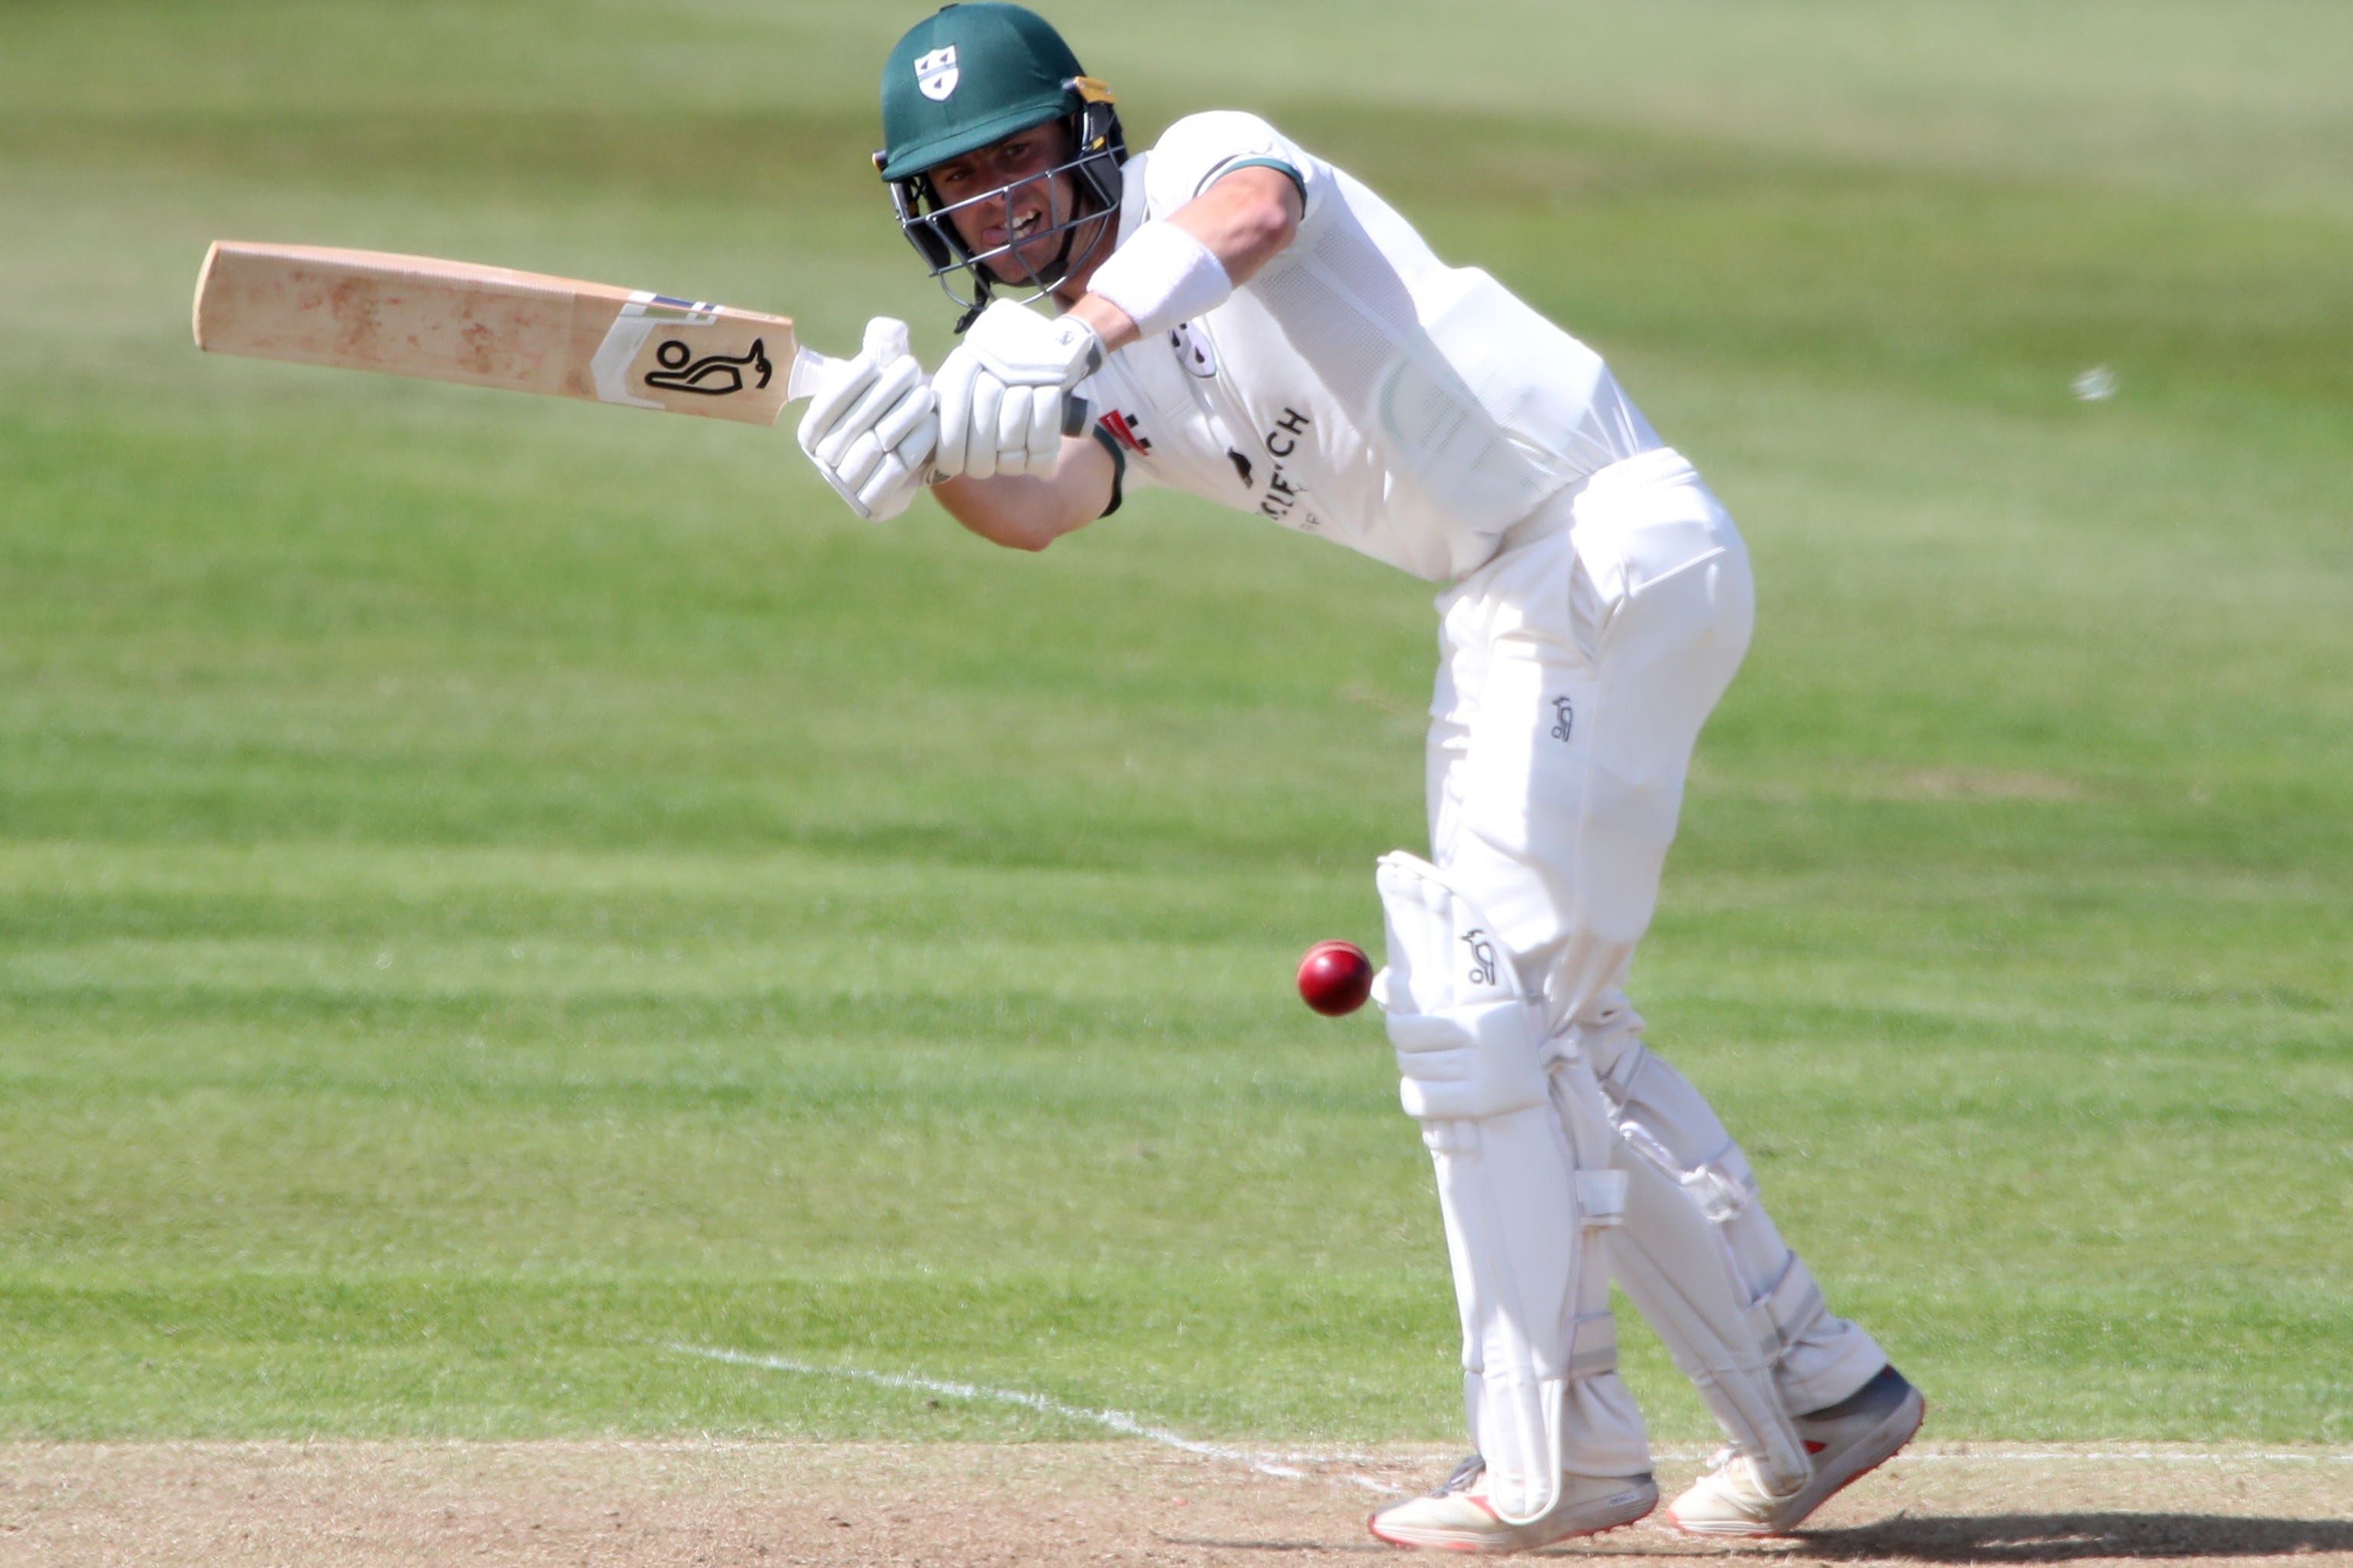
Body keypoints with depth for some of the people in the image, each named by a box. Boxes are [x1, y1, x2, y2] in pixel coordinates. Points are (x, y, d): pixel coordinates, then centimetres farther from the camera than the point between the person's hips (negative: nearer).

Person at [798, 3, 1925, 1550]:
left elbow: (1248, 213, -34)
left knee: (1479, 995, -13)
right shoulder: (1038, 354, 9)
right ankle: (1815, 1385, 26)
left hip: (1616, 540, -9)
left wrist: (1075, 339, -51)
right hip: (1510, 609, 9)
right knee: (1551, 1034, 16)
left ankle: (1548, 1454, -10)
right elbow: (1045, 505, -14)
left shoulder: (1204, 156, -8)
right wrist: (931, 453, -36)